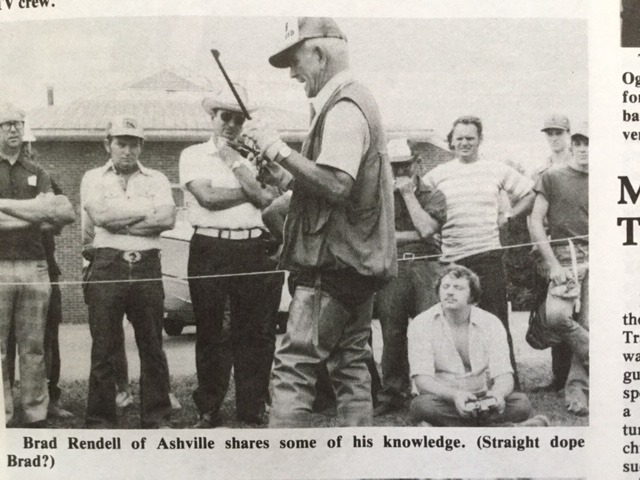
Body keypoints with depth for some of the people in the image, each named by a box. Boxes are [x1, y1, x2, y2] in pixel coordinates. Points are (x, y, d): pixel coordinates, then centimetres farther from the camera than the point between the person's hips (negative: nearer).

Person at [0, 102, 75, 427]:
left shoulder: (37, 174, 17)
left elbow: (63, 214, 3)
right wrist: (37, 215, -8)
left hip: (35, 266, 3)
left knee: (33, 347, 5)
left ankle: (36, 416, 10)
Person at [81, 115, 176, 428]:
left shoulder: (156, 179, 14)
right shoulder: (94, 178, 11)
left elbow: (168, 219, -4)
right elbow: (99, 215, -8)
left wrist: (119, 222, -7)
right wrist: (147, 210, -4)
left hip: (147, 267, 1)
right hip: (107, 267, -1)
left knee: (152, 347, 4)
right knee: (103, 349, 0)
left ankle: (156, 419, 12)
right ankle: (100, 420, 8)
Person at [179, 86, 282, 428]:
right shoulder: (193, 155, 7)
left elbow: (267, 200, 1)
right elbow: (207, 197, -8)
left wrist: (235, 162, -2)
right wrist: (255, 193, -1)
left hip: (252, 249, 3)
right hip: (210, 250, -3)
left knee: (254, 333, 3)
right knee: (210, 333, 3)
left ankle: (253, 409, 11)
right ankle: (208, 410, 12)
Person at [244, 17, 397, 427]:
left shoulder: (343, 107, -13)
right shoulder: (357, 101, 19)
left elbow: (336, 185, -25)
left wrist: (279, 150, -19)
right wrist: (284, 176, 10)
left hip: (334, 264, -10)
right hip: (359, 262, 10)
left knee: (293, 369, -9)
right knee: (351, 366, 12)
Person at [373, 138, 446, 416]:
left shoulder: (433, 195, 12)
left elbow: (426, 228, -6)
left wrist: (408, 193, -1)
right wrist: (415, 236, -3)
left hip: (425, 266, -1)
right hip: (391, 268, 1)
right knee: (392, 333, 2)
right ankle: (393, 394, 11)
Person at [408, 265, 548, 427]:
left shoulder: (491, 323, 0)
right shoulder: (421, 324, -6)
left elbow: (503, 375, -6)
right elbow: (422, 379, -15)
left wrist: (497, 395, -31)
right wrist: (454, 395, -35)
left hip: (482, 402, 1)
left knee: (521, 403, -25)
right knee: (422, 405, -36)